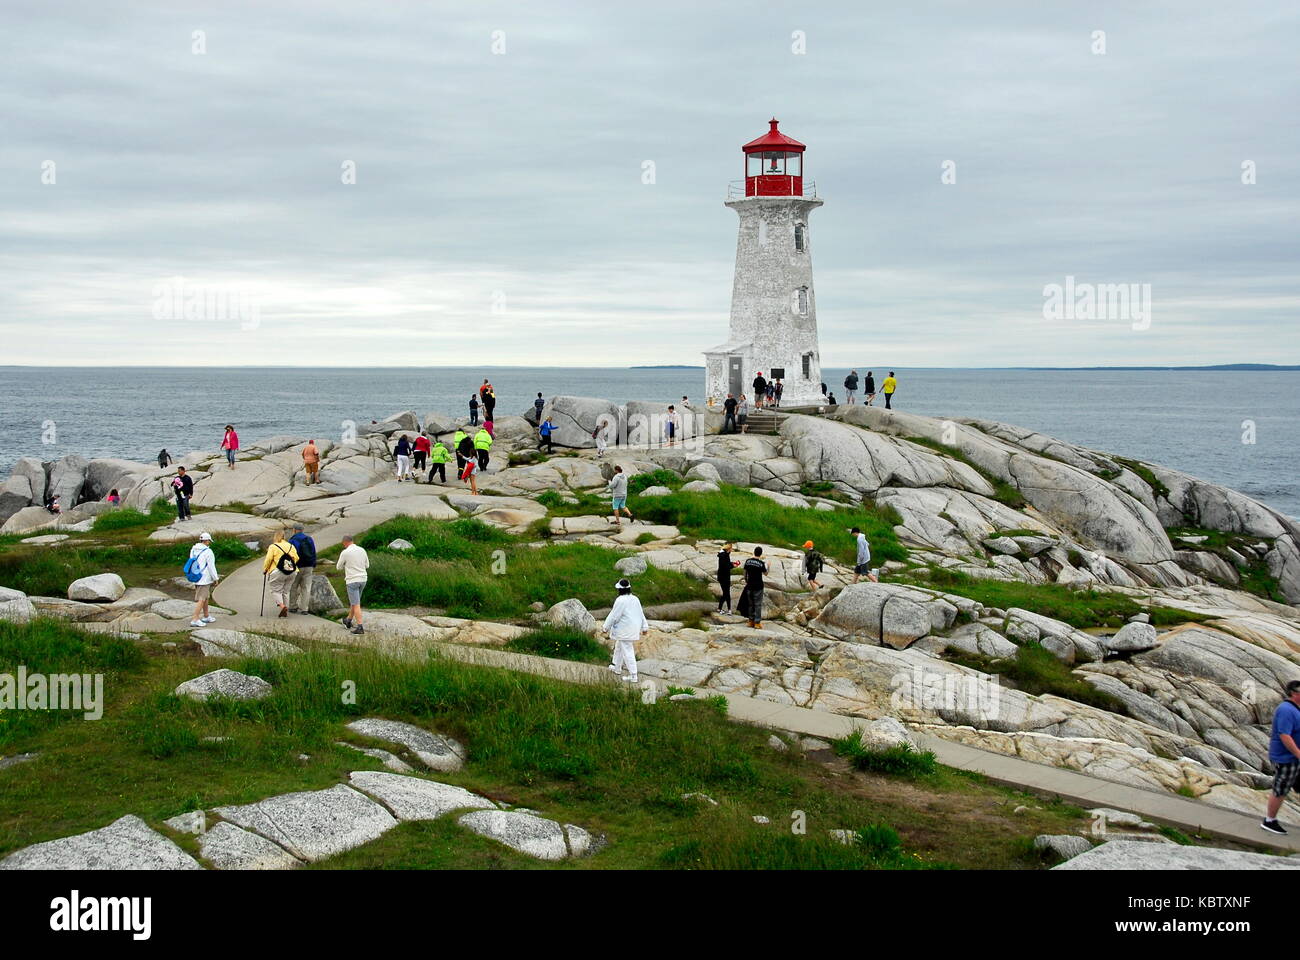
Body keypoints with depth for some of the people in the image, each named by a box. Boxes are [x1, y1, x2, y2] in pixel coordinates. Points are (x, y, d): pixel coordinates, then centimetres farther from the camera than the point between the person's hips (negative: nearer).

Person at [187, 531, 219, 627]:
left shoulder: (193, 550, 7)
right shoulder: (208, 552, -17)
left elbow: (192, 563, 15)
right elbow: (211, 567, -14)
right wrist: (216, 579, -4)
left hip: (196, 578, 8)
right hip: (204, 578, -8)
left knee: (206, 597, 21)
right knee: (201, 599, -7)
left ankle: (206, 616, 32)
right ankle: (195, 620, -11)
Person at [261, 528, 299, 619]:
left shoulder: (273, 547, -5)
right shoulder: (291, 546, 10)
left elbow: (268, 560, -7)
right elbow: (296, 558, 10)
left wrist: (265, 570, 7)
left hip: (278, 573, -5)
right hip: (291, 573, 5)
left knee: (276, 590, 4)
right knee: (286, 591, 16)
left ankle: (282, 606, -19)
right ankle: (286, 611, 13)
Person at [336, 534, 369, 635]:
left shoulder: (345, 553, -12)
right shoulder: (362, 550, 5)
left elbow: (338, 567, 1)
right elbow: (367, 565, 15)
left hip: (352, 580, -6)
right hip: (363, 579, 6)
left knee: (356, 605, -7)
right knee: (354, 601, 22)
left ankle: (360, 627, -14)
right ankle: (349, 621, 37)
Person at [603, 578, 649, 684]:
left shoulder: (620, 600, -18)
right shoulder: (635, 599, 6)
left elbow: (613, 616, -15)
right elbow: (641, 614, 11)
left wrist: (605, 627, -5)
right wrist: (644, 627, 19)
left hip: (625, 631, -9)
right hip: (634, 630, 9)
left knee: (627, 651, -6)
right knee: (618, 647, 26)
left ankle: (633, 676, -8)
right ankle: (617, 667, 40)